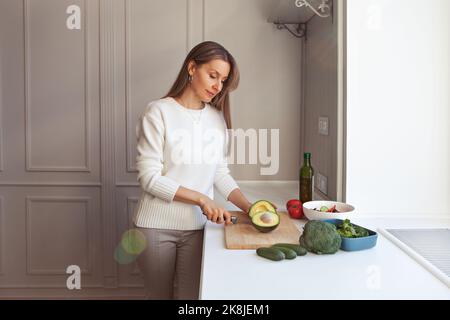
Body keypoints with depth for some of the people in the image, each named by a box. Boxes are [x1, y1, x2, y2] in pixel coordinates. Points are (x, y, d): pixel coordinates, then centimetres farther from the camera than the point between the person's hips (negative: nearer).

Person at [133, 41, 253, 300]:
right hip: (157, 226, -3)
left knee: (190, 295, 9)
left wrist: (247, 206, -8)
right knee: (160, 294, 12)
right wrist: (201, 199, -19)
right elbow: (150, 177, -14)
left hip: (197, 226, 4)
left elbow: (221, 173, 6)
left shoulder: (218, 118, 5)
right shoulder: (159, 112, -10)